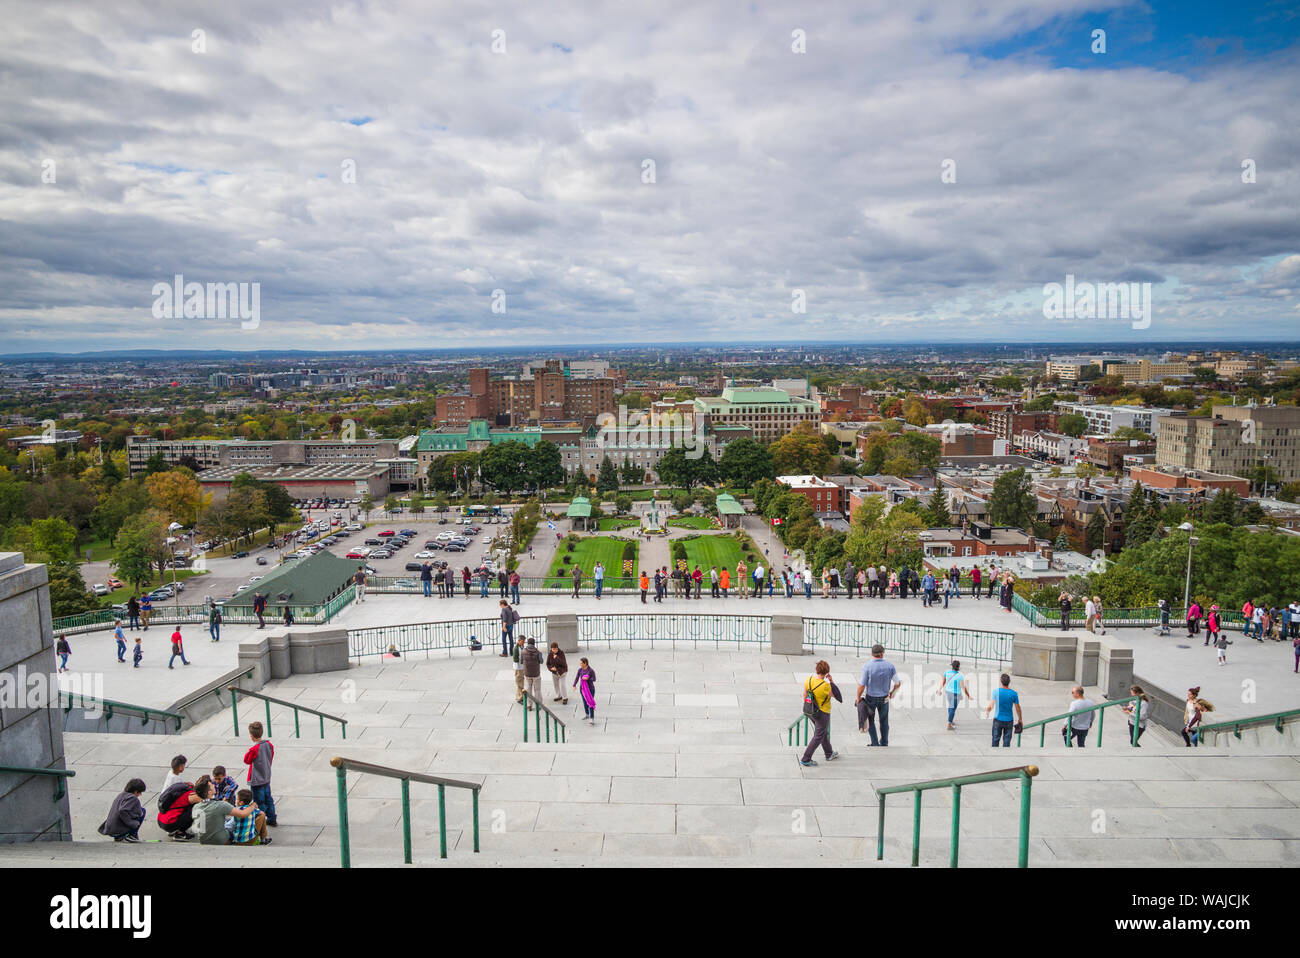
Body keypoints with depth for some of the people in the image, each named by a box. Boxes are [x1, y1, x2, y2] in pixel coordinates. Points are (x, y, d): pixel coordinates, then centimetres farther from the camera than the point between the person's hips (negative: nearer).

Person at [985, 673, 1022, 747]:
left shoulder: (996, 691, -11)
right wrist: (1020, 719, 15)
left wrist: (987, 712, 9)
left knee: (995, 740, 12)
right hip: (1009, 721, 0)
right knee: (1007, 742, 8)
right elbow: (1017, 708, -1)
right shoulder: (1014, 693, -9)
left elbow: (991, 706, -11)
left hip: (998, 720, 0)